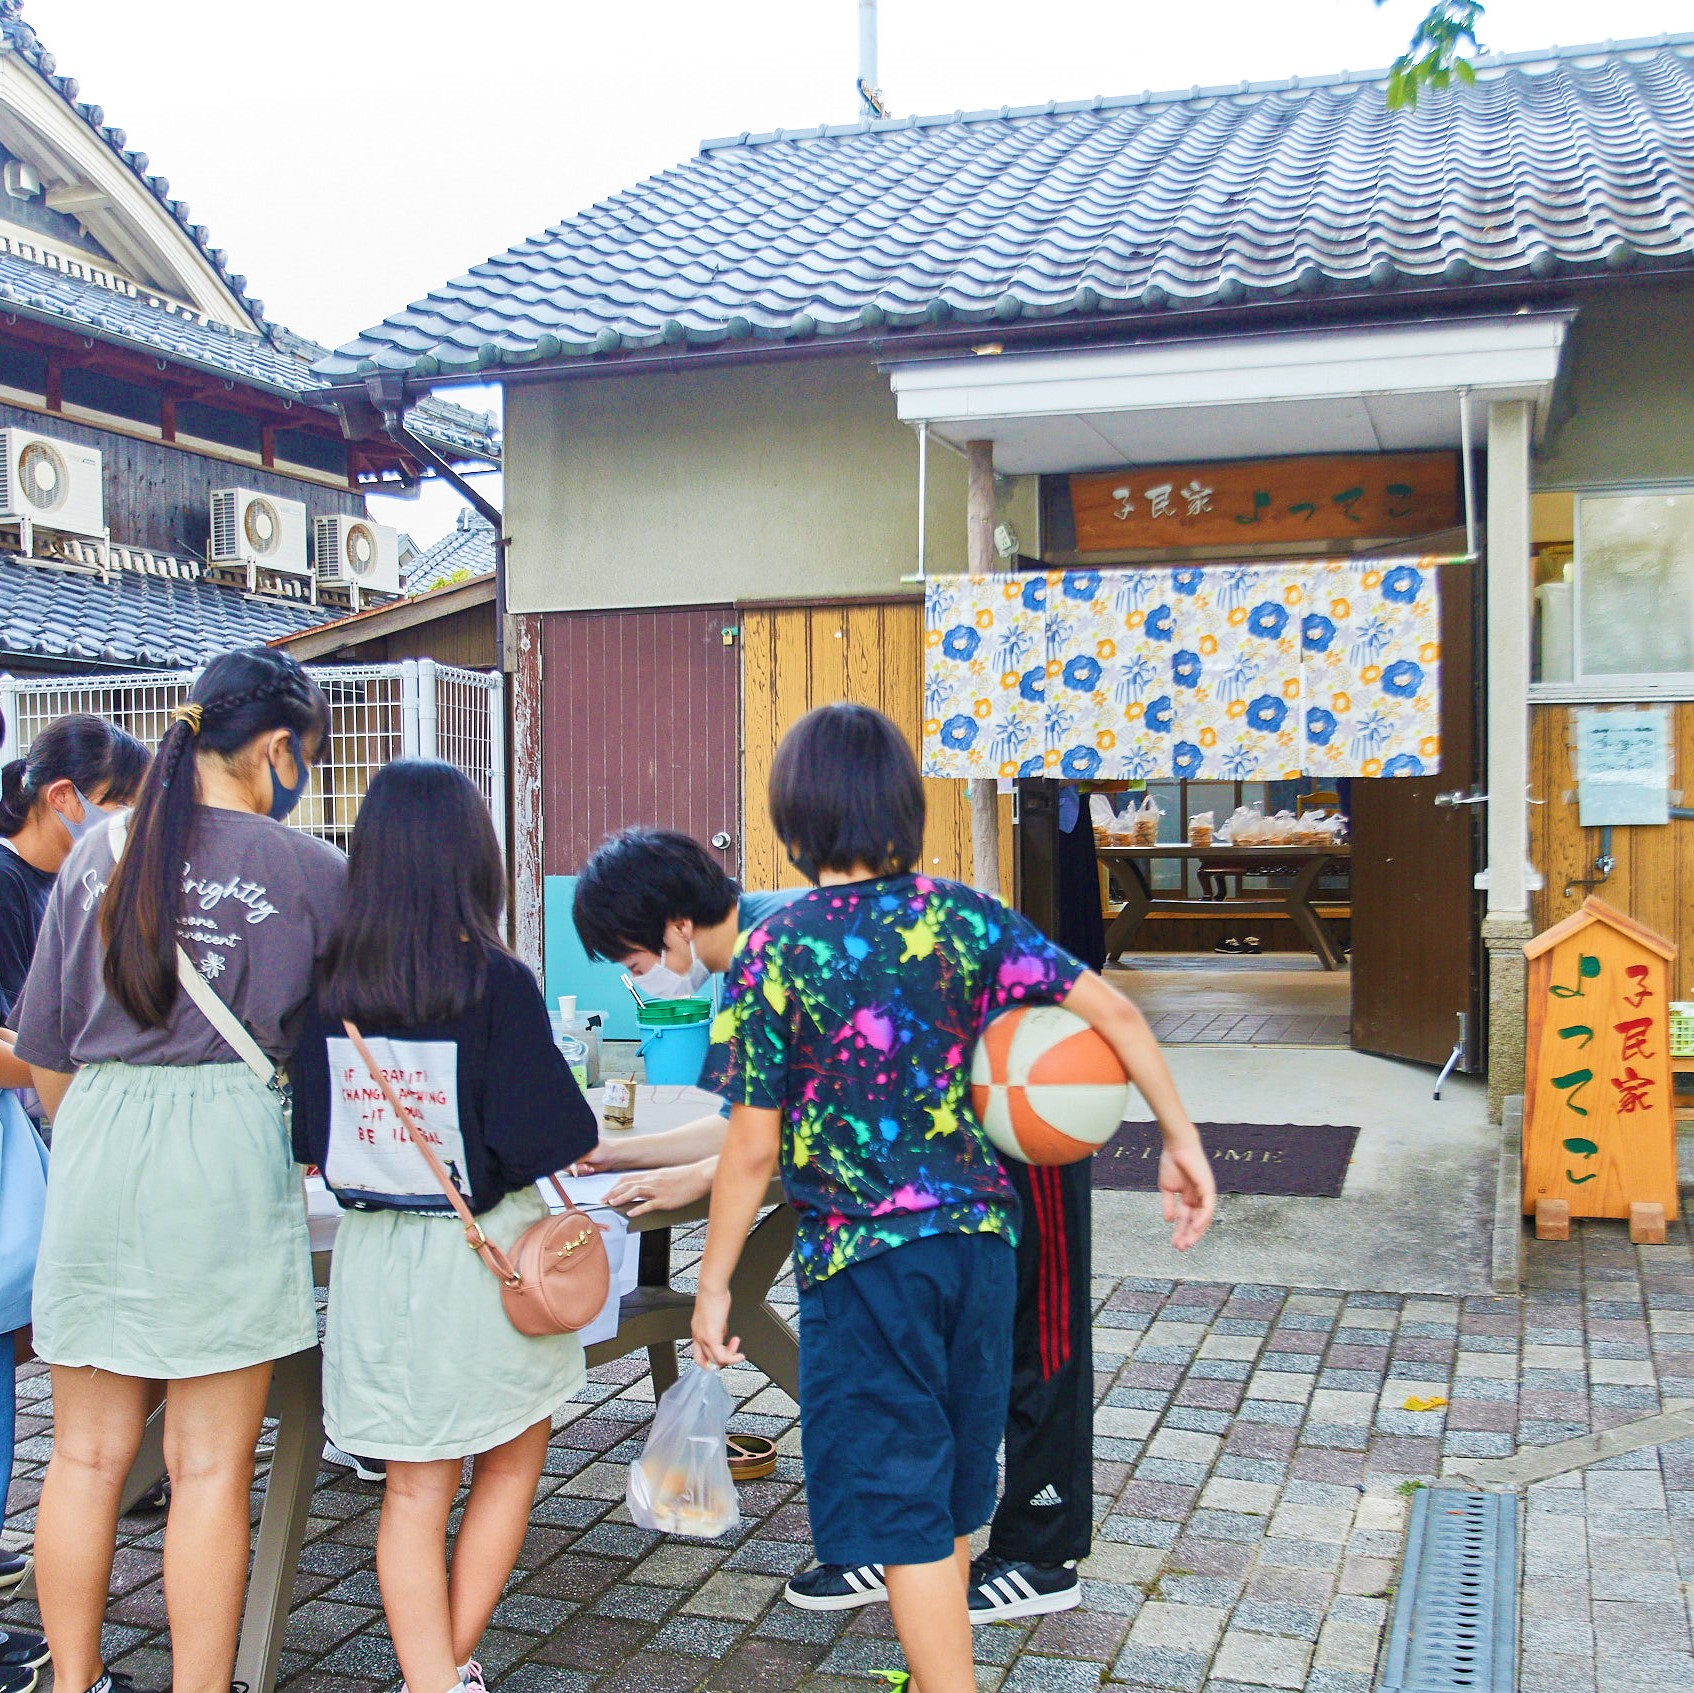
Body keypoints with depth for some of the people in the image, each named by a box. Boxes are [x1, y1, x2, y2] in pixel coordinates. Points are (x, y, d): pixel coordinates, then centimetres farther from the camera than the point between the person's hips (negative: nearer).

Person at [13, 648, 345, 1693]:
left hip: (96, 1138, 4)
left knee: (87, 1453, 14)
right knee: (212, 1465, 4)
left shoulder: (98, 856, 8)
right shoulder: (308, 869, -4)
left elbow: (43, 1050, 11)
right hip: (228, 1145, -4)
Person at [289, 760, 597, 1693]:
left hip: (373, 1255, 3)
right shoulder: (497, 983, -17)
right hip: (484, 1252, -3)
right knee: (514, 1455, 21)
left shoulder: (328, 984, -5)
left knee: (415, 1487, 15)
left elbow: (309, 1142, 2)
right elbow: (542, 1142, -17)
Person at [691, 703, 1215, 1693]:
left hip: (862, 1259, -5)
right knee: (954, 1497, 21)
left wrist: (714, 1285, 1)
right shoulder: (965, 919, -1)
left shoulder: (774, 953, -11)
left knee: (903, 1515, 5)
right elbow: (1114, 1012, -4)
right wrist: (1182, 1141, 6)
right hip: (979, 1239, 5)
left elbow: (753, 1152, -10)